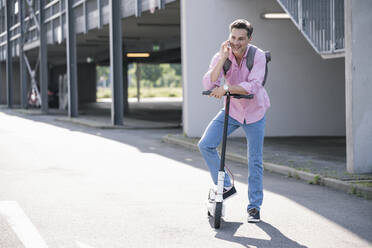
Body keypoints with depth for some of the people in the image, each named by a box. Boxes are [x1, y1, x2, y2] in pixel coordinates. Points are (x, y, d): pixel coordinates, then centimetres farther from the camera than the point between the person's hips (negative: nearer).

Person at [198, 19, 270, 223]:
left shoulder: (258, 56, -20)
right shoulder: (221, 57, -13)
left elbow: (253, 86, -31)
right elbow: (208, 85, -26)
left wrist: (226, 87, -40)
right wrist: (222, 59, -33)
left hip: (254, 112, -2)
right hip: (231, 111, 3)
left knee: (255, 162, 2)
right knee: (205, 145, -12)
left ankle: (254, 206, 16)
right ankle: (226, 186, 5)